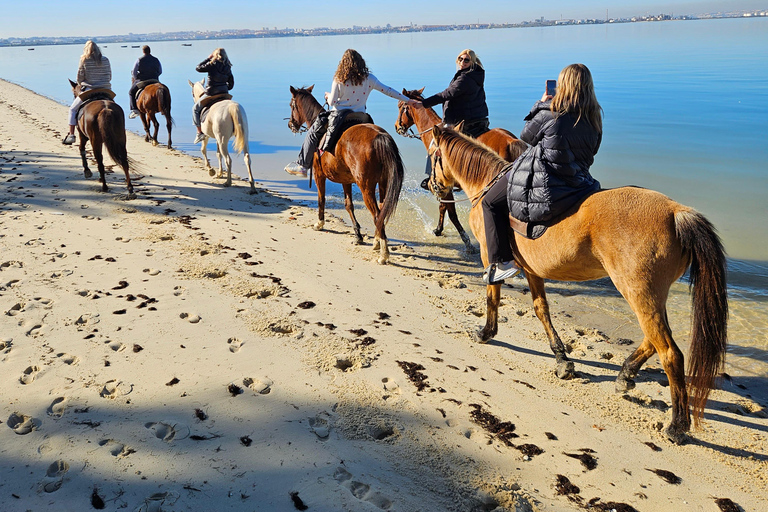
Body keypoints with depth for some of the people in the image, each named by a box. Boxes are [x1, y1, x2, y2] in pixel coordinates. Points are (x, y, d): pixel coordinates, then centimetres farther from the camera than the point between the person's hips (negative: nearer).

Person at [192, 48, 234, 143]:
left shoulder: (212, 65, -14)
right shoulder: (228, 68, 4)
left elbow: (198, 68, -3)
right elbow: (231, 84, 10)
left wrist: (208, 58, 3)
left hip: (211, 94, -5)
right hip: (224, 94, 5)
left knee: (195, 109, 13)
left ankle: (200, 132, 8)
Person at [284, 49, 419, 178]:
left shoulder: (338, 80, -8)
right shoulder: (369, 78, 0)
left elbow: (332, 102, -4)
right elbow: (387, 90, 3)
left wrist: (328, 96, 20)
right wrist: (408, 100, 11)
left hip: (339, 116, -3)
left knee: (313, 133, 12)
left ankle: (302, 165, 12)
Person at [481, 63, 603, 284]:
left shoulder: (550, 112, -13)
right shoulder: (594, 118, 3)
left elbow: (527, 135, 4)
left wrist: (541, 104, 15)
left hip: (542, 188, -7)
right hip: (577, 182, 7)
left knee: (491, 203, 10)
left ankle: (502, 262, 4)